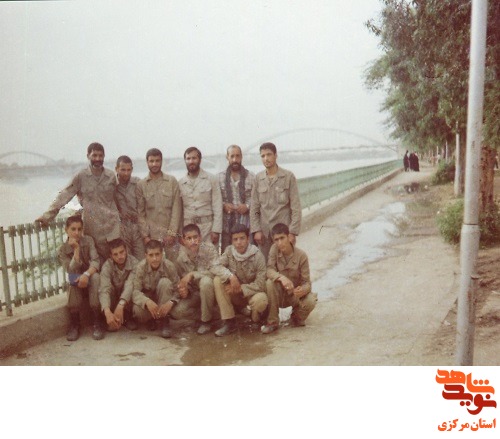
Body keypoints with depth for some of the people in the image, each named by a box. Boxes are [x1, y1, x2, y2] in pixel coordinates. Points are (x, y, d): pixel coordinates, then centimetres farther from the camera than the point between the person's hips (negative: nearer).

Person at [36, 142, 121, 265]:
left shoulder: (111, 176, 5)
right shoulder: (81, 177, 0)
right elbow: (64, 196, -4)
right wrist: (48, 215, -9)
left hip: (112, 225, 1)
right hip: (93, 226, -1)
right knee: (99, 263, 2)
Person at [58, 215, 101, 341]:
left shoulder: (88, 241, -4)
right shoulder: (62, 250, -3)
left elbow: (95, 261, -17)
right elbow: (72, 270, -16)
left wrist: (87, 274, -37)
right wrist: (76, 249, -25)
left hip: (91, 278, 0)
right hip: (76, 282, 1)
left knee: (95, 277, -35)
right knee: (73, 282, -35)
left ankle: (97, 323, -31)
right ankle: (74, 325, -22)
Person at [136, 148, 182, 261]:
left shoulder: (172, 181, 3)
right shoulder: (141, 185, 5)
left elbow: (177, 208, -1)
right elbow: (140, 212, 4)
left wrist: (172, 232, -7)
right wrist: (145, 235, -3)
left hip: (170, 232, 0)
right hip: (151, 234, 0)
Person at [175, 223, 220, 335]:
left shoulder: (208, 248, -18)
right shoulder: (181, 257, -7)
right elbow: (181, 279, 2)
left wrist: (192, 274, -32)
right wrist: (183, 289, -22)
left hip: (209, 291, -4)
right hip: (194, 293, 4)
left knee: (205, 281, -37)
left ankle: (206, 320, -16)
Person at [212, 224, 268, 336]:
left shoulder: (257, 255, -19)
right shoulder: (229, 250, -9)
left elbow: (260, 284, -20)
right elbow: (217, 267, -17)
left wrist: (240, 288, -25)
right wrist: (231, 276, -34)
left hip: (252, 292, -3)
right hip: (235, 294, 3)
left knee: (260, 300, -37)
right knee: (218, 280, -23)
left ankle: (257, 318, 4)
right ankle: (229, 322, -15)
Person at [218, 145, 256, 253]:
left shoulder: (251, 177, 5)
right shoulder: (220, 178, 8)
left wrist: (248, 206, -10)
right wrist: (223, 205, -7)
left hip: (246, 223, -1)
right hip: (227, 223, 1)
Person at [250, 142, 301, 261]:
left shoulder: (289, 177, -3)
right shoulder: (258, 178, 5)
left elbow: (296, 207, -4)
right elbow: (254, 207, 7)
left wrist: (292, 232, -9)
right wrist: (256, 230, -1)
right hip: (264, 232, 3)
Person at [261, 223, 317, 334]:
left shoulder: (301, 255, -16)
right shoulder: (274, 249, -12)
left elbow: (306, 282, -16)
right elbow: (269, 270, -21)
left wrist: (302, 290, -40)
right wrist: (281, 277, -43)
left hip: (296, 295, -1)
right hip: (279, 295, 1)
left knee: (310, 301, -31)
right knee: (270, 282, -30)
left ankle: (296, 318, 6)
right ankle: (272, 322, -15)